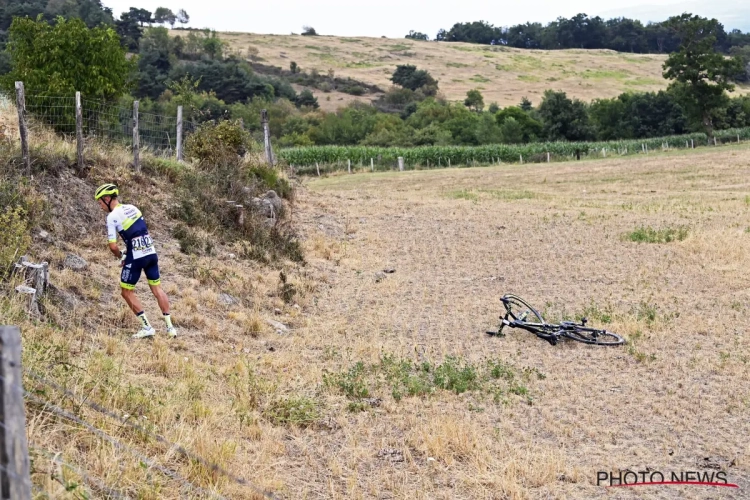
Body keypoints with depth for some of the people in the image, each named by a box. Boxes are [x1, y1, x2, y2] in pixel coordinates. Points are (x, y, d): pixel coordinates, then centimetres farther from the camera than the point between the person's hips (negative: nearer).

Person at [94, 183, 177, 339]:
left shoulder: (112, 217, -9)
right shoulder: (132, 208, 12)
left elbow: (113, 246, -12)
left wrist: (120, 256, 8)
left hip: (136, 258, -7)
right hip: (151, 253, 7)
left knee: (127, 292, 8)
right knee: (157, 289, 14)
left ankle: (147, 327, 4)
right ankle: (170, 327, 12)